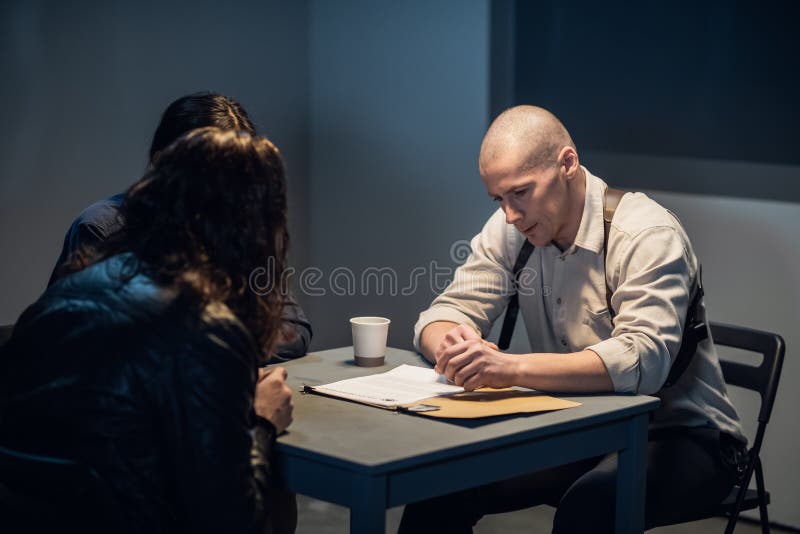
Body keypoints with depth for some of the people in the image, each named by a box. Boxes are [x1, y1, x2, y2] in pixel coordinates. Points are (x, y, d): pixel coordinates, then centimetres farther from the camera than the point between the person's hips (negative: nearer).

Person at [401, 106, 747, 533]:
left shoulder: (647, 236, -19)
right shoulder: (510, 229, 1)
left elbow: (641, 358, -33)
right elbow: (444, 315, 0)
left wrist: (512, 369, -44)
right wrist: (453, 346, -26)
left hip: (679, 436, -5)